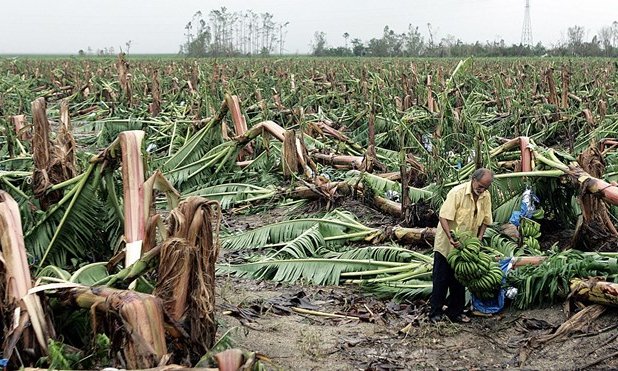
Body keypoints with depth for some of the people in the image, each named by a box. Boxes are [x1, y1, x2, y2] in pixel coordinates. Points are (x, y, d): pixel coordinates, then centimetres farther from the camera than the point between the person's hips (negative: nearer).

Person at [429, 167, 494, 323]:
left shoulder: (486, 196, -4)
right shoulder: (457, 192, -21)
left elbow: (485, 221, 6)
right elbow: (443, 217, -24)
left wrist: (478, 239, -6)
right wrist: (451, 238, -35)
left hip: (465, 246, 5)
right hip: (446, 244, -5)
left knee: (459, 280, 11)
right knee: (441, 279, 0)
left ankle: (455, 312, 21)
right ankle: (436, 312, 8)